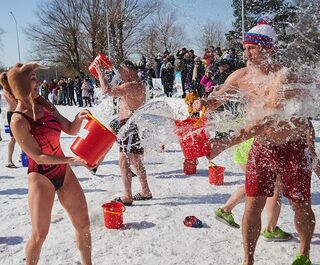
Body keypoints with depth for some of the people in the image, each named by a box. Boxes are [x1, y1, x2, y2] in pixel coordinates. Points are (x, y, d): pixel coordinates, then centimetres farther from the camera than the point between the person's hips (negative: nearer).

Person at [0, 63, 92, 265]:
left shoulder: (44, 105, 2)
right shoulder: (19, 121, -18)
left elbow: (70, 129, 10)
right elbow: (38, 156, -19)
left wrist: (79, 118, -11)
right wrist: (72, 159, -25)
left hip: (63, 172, 7)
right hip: (41, 177, -6)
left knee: (83, 225, 12)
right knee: (39, 235, 3)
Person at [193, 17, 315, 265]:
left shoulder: (283, 76, -23)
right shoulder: (241, 75, -5)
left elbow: (268, 119, -35)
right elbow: (217, 100, 7)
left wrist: (227, 142, -41)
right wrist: (204, 103, -18)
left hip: (292, 148, -3)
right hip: (261, 147, 4)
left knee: (301, 207, 12)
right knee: (253, 205, 1)